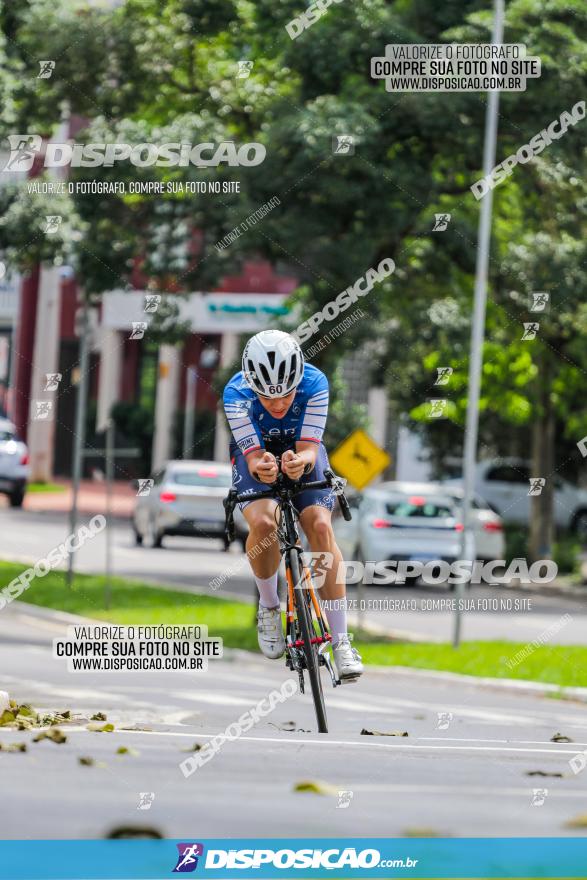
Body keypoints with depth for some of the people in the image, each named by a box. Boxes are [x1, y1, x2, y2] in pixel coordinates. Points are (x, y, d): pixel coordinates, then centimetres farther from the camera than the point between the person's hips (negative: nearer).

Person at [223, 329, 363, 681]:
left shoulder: (315, 383, -29)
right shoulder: (236, 394, -31)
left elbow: (308, 450, -27)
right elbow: (253, 456, -27)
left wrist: (301, 462, -51)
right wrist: (261, 467, -51)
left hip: (301, 453, 1)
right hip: (256, 454, -1)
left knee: (320, 525, -24)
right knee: (263, 522, -32)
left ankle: (341, 641, -19)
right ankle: (269, 606, -5)